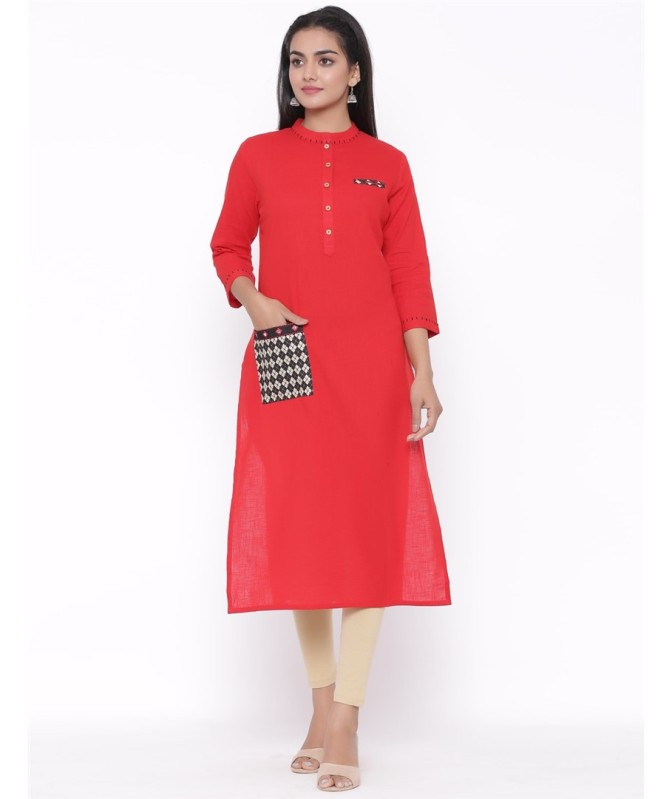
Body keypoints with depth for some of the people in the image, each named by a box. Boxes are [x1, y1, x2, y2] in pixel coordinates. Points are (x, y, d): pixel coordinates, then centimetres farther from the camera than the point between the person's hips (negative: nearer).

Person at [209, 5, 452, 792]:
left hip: (370, 366, 0)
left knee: (366, 531, -4)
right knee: (297, 529, 2)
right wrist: (250, 298, -7)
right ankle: (321, 709, 17)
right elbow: (227, 246, 15)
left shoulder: (387, 164, 8)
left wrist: (422, 373, -3)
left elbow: (409, 271, 5)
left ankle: (346, 724, 3)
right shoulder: (258, 156, 8)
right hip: (285, 365, 1)